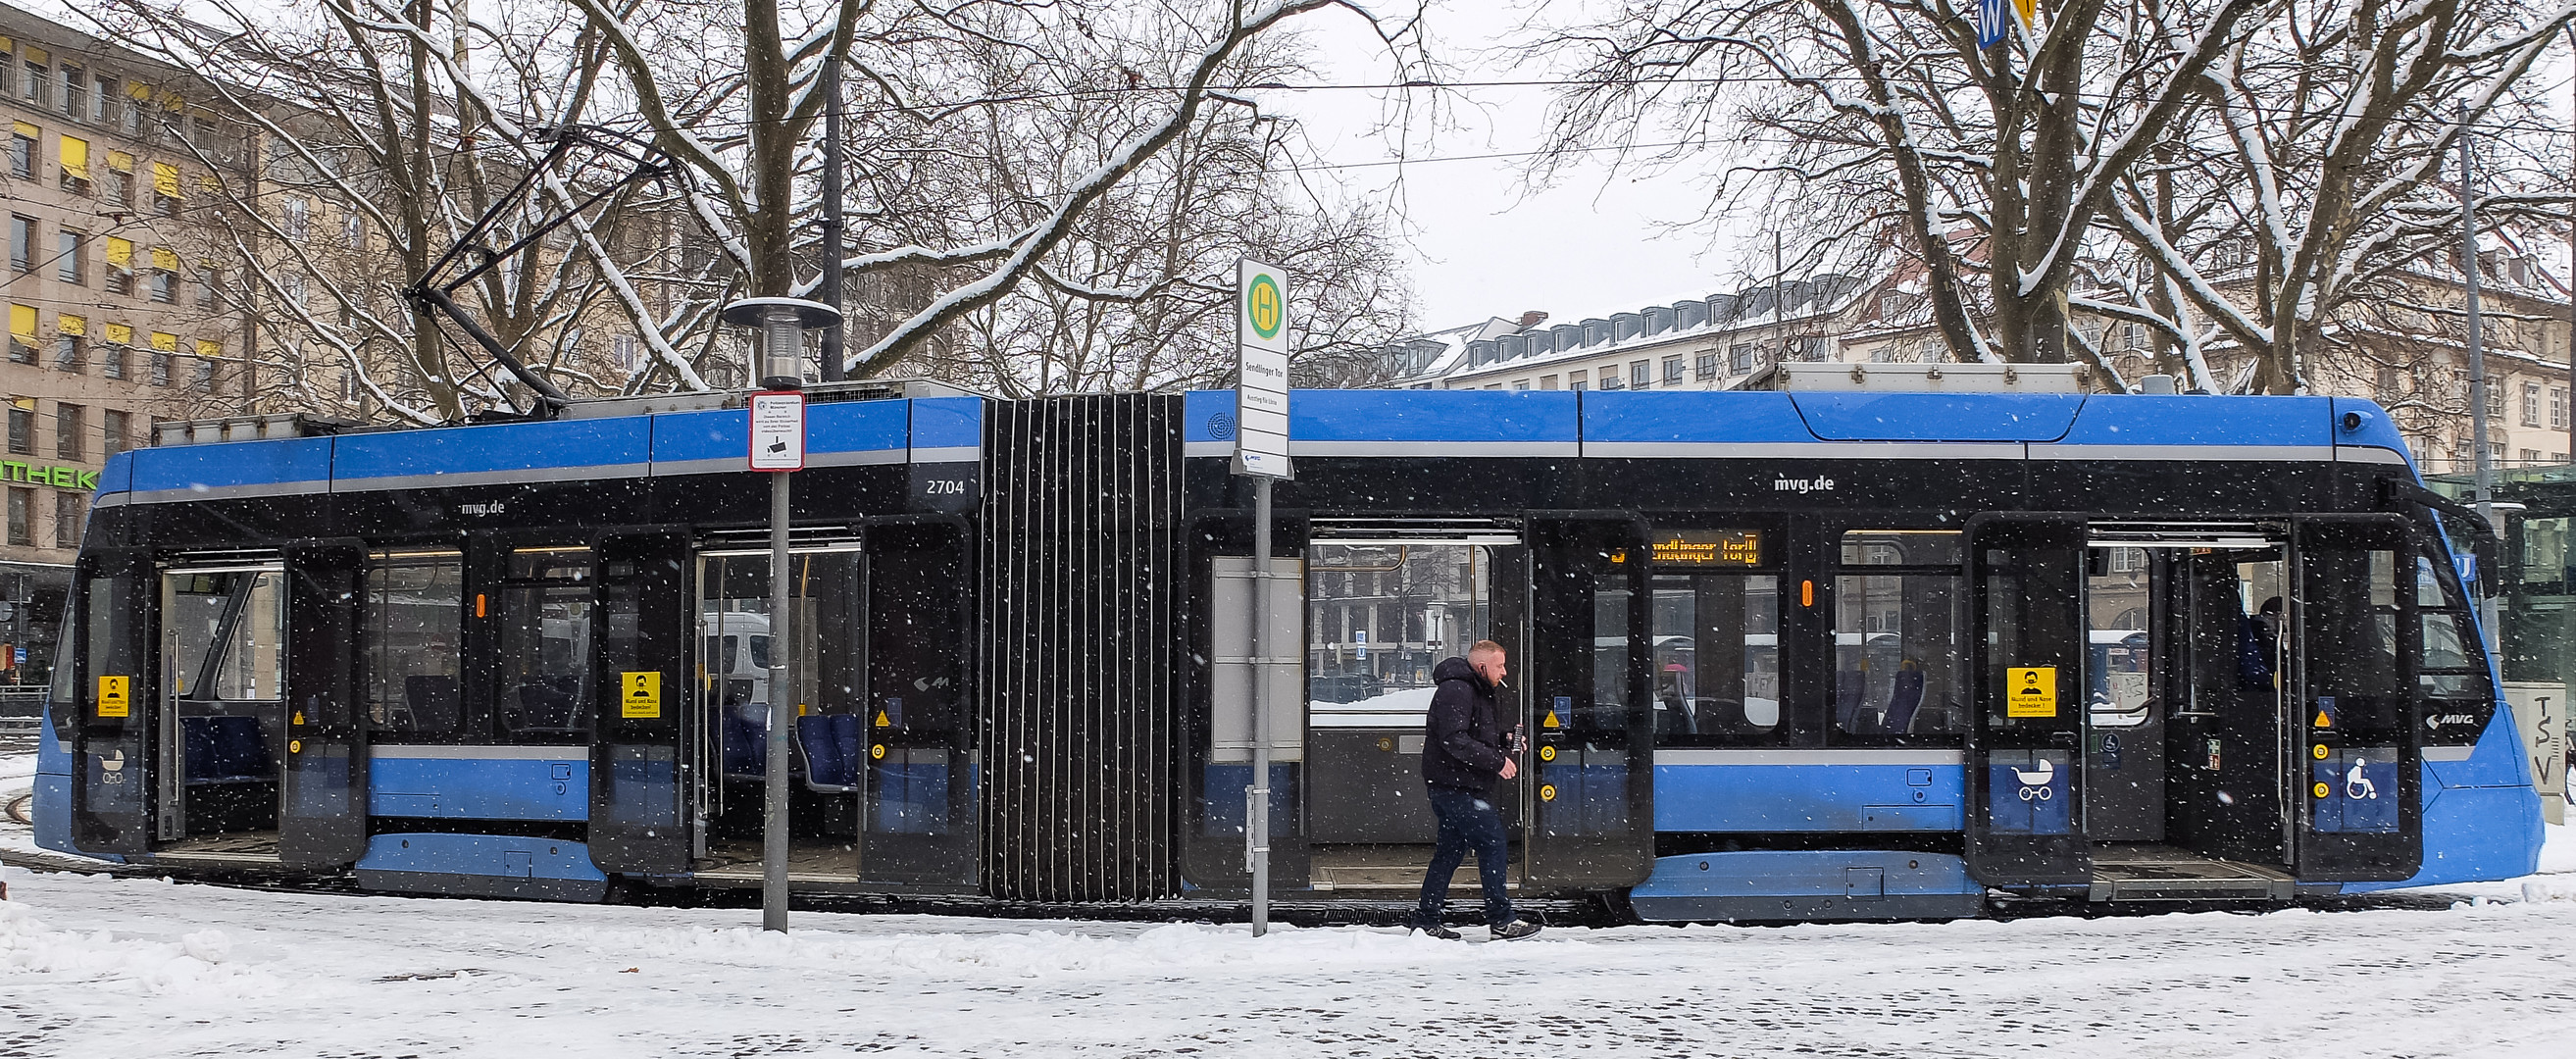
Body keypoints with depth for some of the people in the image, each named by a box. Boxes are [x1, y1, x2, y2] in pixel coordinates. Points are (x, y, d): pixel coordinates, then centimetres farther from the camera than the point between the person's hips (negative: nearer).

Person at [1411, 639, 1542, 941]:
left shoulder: (1480, 693, 20)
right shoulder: (1455, 691, -15)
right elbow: (1454, 741, -24)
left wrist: (1507, 745, 7)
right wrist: (1497, 761, -21)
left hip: (1466, 786, 11)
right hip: (1454, 784, -11)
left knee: (1451, 849, 12)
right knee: (1491, 841, -10)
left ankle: (1426, 921, 16)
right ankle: (1501, 921, -8)